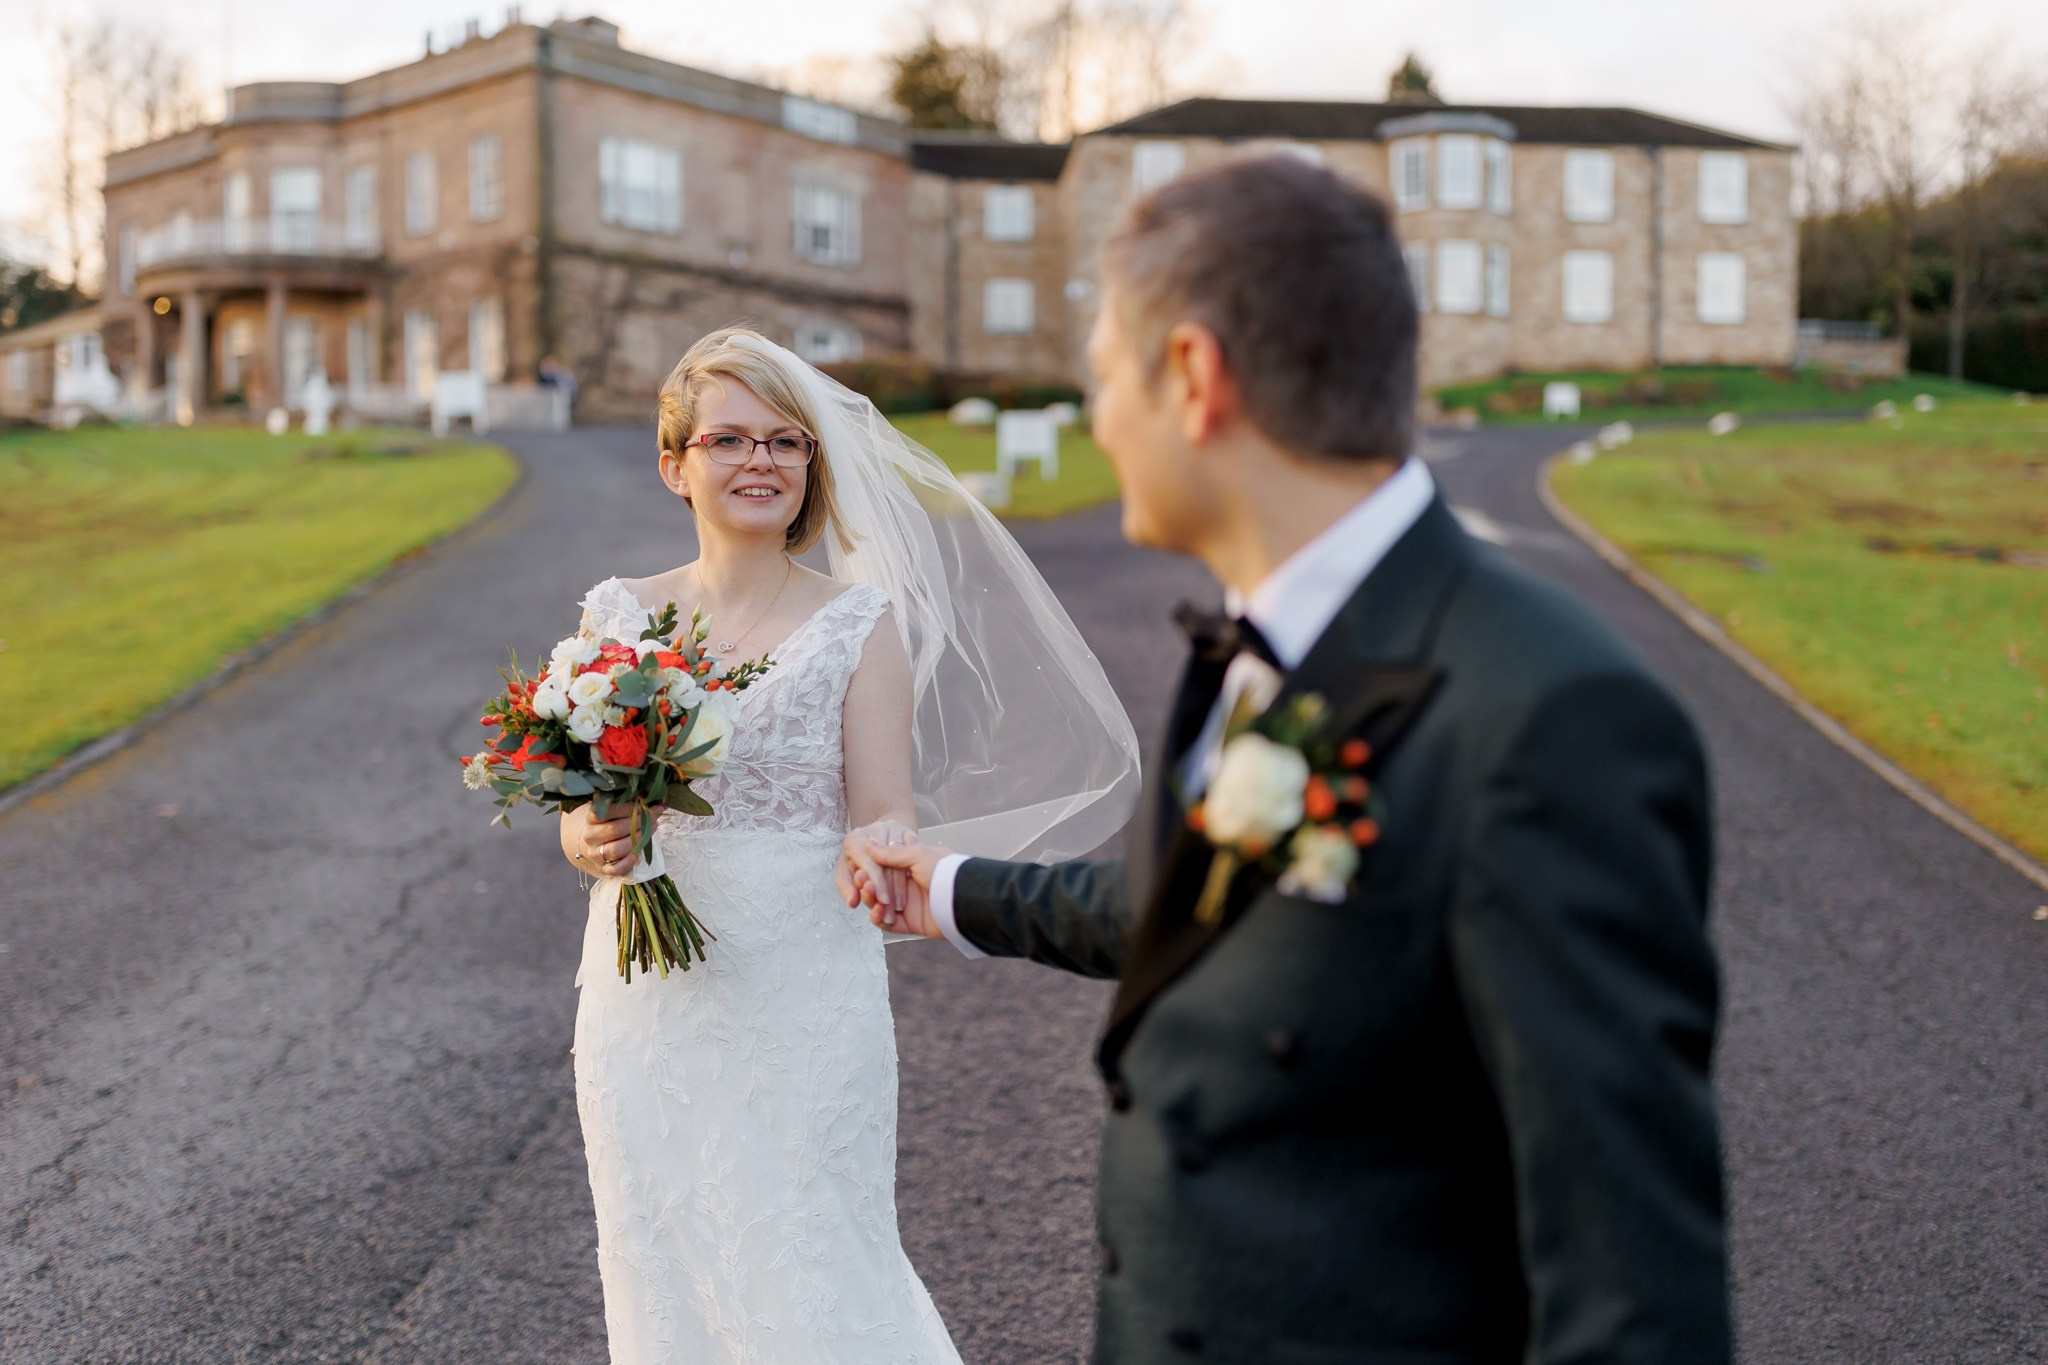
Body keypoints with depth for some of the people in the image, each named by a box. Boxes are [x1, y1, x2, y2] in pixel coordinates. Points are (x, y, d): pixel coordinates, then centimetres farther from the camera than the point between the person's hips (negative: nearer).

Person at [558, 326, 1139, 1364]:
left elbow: (884, 823, -7)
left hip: (804, 1014, -3)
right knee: (668, 1277, 12)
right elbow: (575, 817, 10)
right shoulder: (619, 616, 4)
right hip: (648, 1005, 3)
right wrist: (595, 841, -13)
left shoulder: (861, 623, -4)